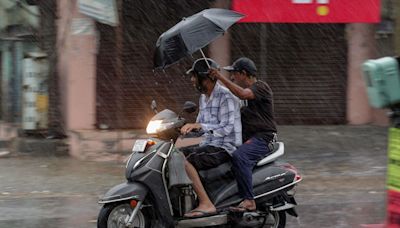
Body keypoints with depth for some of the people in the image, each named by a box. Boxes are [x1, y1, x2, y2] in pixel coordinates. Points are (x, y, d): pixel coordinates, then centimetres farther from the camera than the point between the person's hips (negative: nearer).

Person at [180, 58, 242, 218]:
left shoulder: (225, 96, -14)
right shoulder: (204, 98, 15)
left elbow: (226, 128, -22)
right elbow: (201, 125, 24)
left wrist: (200, 126, -30)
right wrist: (187, 128, 5)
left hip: (225, 149, -10)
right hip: (208, 145, 10)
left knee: (186, 162, -28)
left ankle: (206, 204, -29)